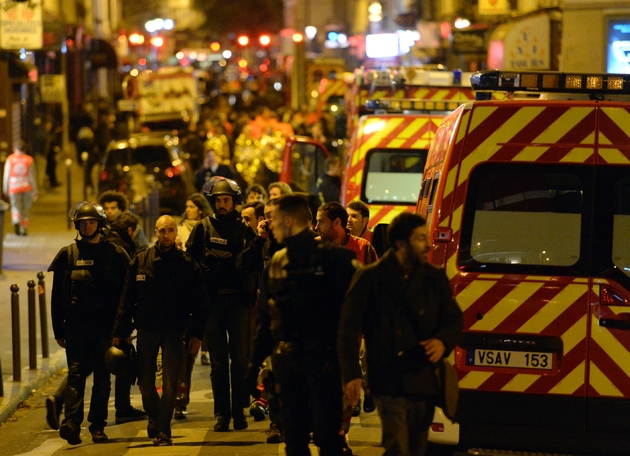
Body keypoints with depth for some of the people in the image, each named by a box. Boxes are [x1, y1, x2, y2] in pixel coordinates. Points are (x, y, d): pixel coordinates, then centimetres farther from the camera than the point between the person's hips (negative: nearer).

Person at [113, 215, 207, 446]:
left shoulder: (187, 263, -2)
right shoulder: (141, 261, 1)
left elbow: (198, 303, -1)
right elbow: (127, 299, 2)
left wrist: (196, 334, -7)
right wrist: (119, 332, -1)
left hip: (173, 331, -2)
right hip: (146, 329, 2)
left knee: (169, 383, -6)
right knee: (145, 381, 9)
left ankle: (163, 430, 2)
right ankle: (154, 417, 34)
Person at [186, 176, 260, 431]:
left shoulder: (245, 230, 7)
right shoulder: (203, 229, 6)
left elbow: (254, 265, 0)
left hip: (238, 300, 0)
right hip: (213, 301, 0)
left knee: (240, 358, -2)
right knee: (218, 360, 4)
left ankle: (239, 411, 5)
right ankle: (221, 413, 8)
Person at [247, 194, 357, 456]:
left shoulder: (331, 258, -7)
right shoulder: (277, 262, 12)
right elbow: (265, 317, 16)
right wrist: (255, 362, 14)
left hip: (322, 357, -6)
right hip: (285, 358, 6)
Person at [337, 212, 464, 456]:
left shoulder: (435, 278, 10)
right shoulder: (370, 278, -3)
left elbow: (454, 320, 12)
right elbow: (348, 328, -4)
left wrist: (443, 341, -12)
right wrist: (351, 374, -13)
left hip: (424, 381, 5)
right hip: (389, 383, -5)